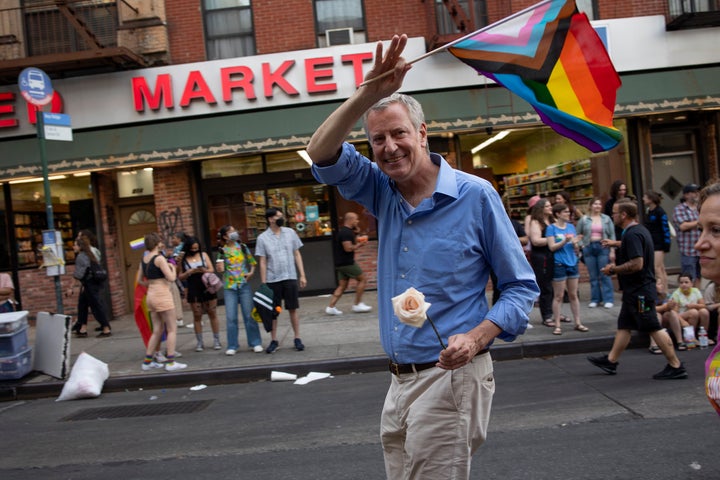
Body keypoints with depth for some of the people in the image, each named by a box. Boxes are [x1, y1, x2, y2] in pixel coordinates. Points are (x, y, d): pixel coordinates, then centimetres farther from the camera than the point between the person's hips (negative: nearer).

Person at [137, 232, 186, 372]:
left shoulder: (143, 259, 10)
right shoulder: (159, 258, -13)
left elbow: (139, 280, 18)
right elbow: (171, 278, -17)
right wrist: (173, 267, 0)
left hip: (151, 295, 8)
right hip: (162, 295, -8)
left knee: (157, 331, 16)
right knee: (172, 329, -1)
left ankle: (147, 361, 18)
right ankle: (170, 362, -3)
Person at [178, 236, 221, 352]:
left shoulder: (203, 255, 5)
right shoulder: (183, 259, 1)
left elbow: (212, 270, 2)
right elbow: (180, 277, 1)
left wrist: (205, 270, -18)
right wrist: (190, 272, -15)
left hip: (208, 288, 1)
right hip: (193, 290, -1)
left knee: (212, 314, 3)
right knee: (197, 316, 3)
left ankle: (216, 340, 11)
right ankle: (199, 342, 11)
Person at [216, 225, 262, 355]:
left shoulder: (242, 247, 6)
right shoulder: (222, 251, 2)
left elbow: (252, 262, 12)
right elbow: (221, 269, -4)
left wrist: (251, 272, -6)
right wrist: (221, 256, -9)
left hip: (244, 284, 1)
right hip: (229, 287, 0)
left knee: (249, 315, 2)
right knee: (230, 317, -1)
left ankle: (255, 343, 11)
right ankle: (232, 346, 10)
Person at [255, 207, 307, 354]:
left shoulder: (290, 232, 5)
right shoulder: (262, 238, -1)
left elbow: (297, 255, 8)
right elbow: (262, 262, 0)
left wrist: (302, 275, 3)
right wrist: (263, 284, -4)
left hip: (290, 277, 1)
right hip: (272, 280, -1)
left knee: (293, 309, 5)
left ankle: (297, 339, 14)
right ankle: (274, 341, 15)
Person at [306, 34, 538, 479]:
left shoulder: (475, 195, -9)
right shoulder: (383, 193, 5)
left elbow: (521, 286, -5)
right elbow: (323, 155, -7)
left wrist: (476, 337, -22)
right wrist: (368, 94, -21)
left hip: (452, 377, -6)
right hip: (400, 380, 6)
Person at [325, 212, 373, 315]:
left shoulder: (343, 231, 18)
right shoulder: (346, 232, -15)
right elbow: (348, 248, -24)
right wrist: (359, 245, -10)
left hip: (341, 263, 10)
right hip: (347, 263, -10)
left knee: (342, 286, 9)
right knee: (363, 279, 1)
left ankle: (331, 307, 3)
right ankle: (357, 304, 4)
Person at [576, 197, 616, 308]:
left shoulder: (606, 219, 5)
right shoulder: (584, 219, 6)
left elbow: (612, 235, 4)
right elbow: (578, 234, 13)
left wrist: (612, 250, -3)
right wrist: (581, 245, -1)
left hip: (603, 248, -1)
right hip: (589, 248, 1)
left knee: (605, 275, -2)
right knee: (593, 276, 6)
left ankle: (608, 299, 2)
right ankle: (595, 299, 13)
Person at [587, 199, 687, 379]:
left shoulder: (632, 234, -20)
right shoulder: (640, 230, 14)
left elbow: (637, 264, -28)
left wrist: (613, 269, -16)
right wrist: (616, 267, 16)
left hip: (639, 292, -11)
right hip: (635, 291, 11)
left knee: (654, 329, -4)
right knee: (623, 326, 14)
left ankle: (676, 367, 4)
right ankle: (610, 361, 22)